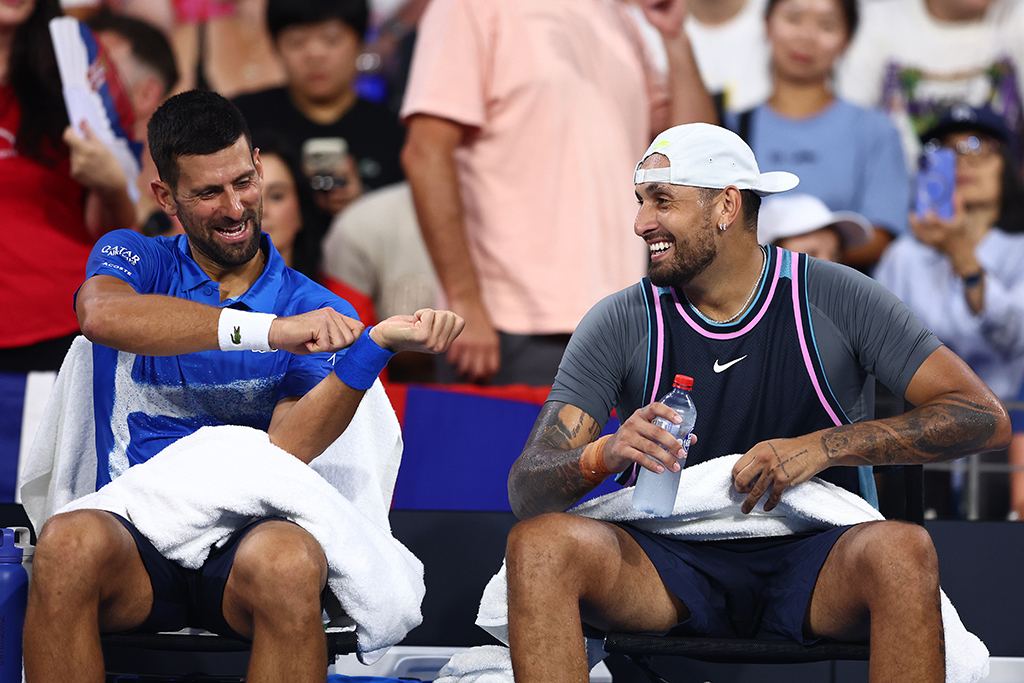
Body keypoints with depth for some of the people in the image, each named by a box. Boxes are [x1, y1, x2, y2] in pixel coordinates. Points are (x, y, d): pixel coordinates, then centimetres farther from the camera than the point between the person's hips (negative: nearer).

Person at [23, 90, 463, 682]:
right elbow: (102, 314, -14)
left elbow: (286, 450, -5)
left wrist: (378, 344, -20)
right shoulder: (133, 259, 14)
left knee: (287, 559, -36)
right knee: (70, 542, -35)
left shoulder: (319, 314, 13)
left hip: (248, 531, 0)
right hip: (137, 531, 0)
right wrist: (269, 332, -21)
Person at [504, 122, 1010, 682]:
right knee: (536, 543, -28)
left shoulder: (836, 299, -2)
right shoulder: (619, 325, 2)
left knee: (903, 551, -35)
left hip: (813, 561, -1)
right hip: (674, 565, 1)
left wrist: (823, 447, -17)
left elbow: (984, 417, -7)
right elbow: (526, 487, -4)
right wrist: (605, 456, -28)